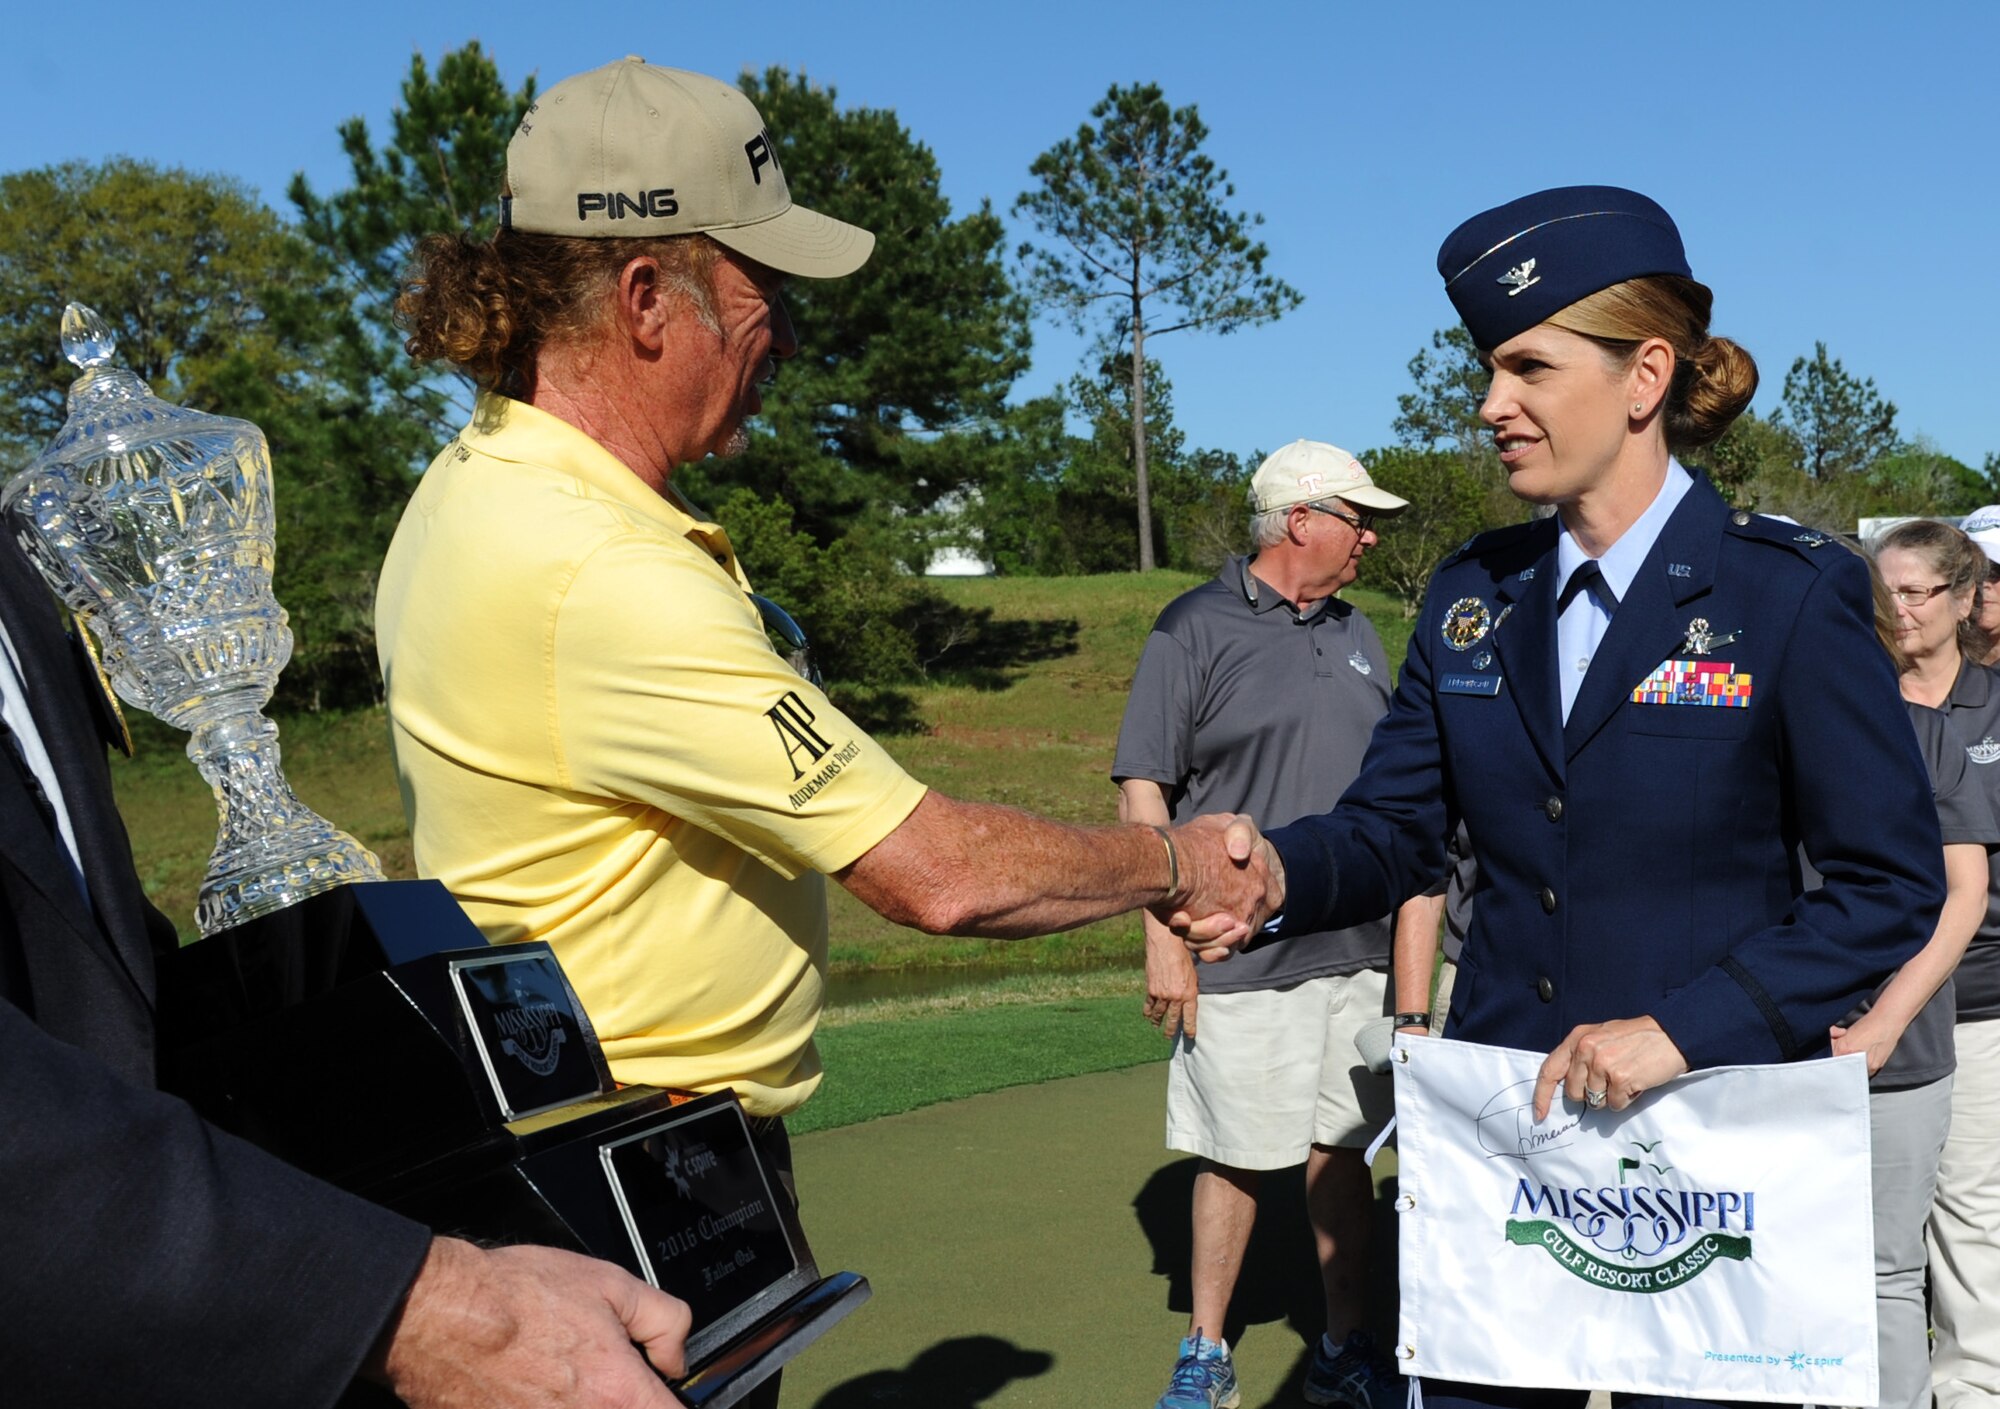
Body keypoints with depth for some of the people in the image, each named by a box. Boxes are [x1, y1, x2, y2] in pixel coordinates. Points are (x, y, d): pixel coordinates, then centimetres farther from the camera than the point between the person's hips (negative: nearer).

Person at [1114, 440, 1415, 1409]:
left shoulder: (1357, 636, 13)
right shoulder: (1195, 628, -5)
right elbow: (1142, 791, -8)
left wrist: (1404, 930, 15)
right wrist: (1165, 939, -13)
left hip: (1357, 953, 5)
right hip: (1240, 960, -5)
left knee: (1343, 1150, 11)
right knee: (1233, 1158, 4)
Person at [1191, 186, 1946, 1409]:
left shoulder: (1788, 597, -10)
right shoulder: (1474, 597, 4)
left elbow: (1895, 885, -9)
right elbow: (1395, 829, 4)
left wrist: (1684, 1027, -19)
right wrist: (1278, 873, -18)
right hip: (1498, 1123, 4)